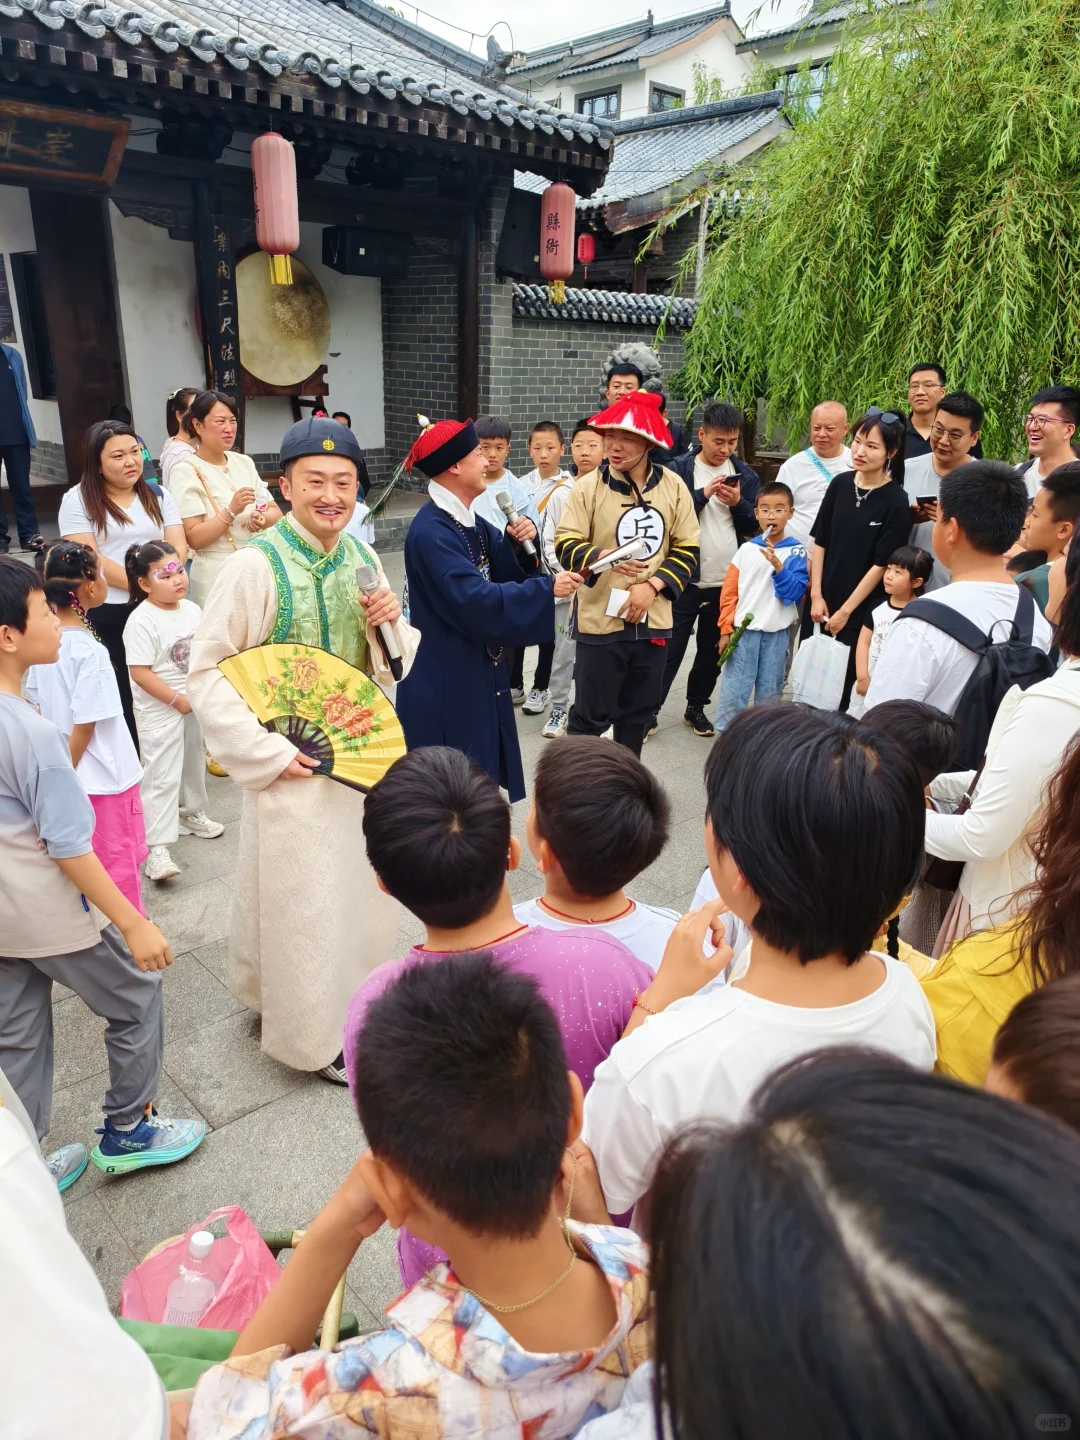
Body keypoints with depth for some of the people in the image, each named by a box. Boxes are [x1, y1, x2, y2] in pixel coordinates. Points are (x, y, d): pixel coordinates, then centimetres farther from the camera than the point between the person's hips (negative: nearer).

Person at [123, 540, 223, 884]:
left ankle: (192, 813, 45)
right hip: (160, 711, -7)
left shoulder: (192, 610, 2)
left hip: (195, 705, 7)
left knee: (194, 762, 23)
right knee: (161, 776, -7)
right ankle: (156, 847, -4)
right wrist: (176, 700, -19)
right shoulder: (141, 621, -20)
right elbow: (140, 673, -23)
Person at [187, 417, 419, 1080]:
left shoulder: (363, 559, 0)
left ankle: (357, 1000, 44)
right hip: (294, 765, -5)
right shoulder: (257, 565, -16)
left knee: (360, 889, 19)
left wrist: (390, 624, -13)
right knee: (304, 899, 9)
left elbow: (391, 664, 9)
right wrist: (265, 751, -16)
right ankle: (318, 1033, 31)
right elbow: (207, 670, -13)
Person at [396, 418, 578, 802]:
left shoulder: (471, 523, 7)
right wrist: (547, 588, -23)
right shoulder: (430, 532, -21)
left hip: (479, 668, 9)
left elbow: (505, 573, 13)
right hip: (445, 680, -9)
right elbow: (474, 599, -28)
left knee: (479, 774, 18)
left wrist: (518, 543, -8)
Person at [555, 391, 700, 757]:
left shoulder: (673, 486, 1)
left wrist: (653, 585, -12)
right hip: (600, 620, -3)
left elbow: (688, 549, 2)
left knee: (638, 713, 16)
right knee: (589, 715, 2)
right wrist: (602, 557, -31)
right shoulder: (588, 486, -7)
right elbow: (566, 546, -11)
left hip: (653, 619, 3)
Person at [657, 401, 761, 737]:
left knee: (713, 651, 13)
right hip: (685, 578, -4)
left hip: (728, 581, 4)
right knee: (670, 648, 0)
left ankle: (696, 706, 28)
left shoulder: (746, 475, 7)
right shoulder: (678, 470, -4)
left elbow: (757, 527, 5)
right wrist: (702, 494, -22)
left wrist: (738, 503, -13)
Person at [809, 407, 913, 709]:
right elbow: (820, 542, 4)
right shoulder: (840, 484, 1)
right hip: (821, 604, 4)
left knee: (844, 682, 3)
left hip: (862, 611, -4)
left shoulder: (896, 503, -12)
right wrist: (816, 596, -2)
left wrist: (845, 611, -11)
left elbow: (881, 564, -12)